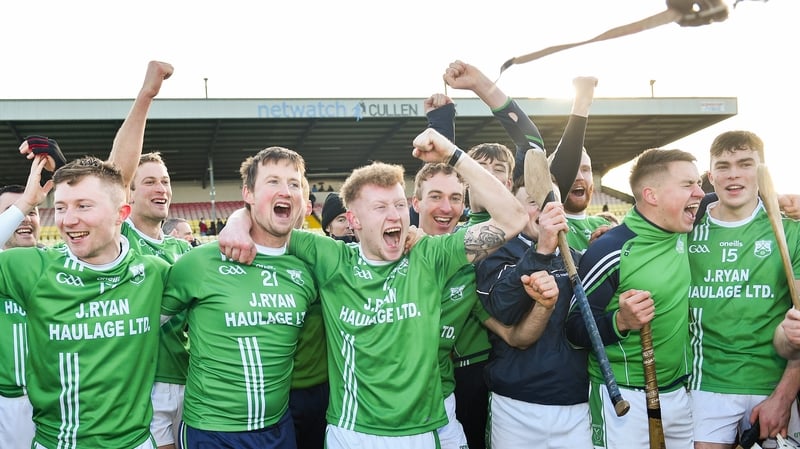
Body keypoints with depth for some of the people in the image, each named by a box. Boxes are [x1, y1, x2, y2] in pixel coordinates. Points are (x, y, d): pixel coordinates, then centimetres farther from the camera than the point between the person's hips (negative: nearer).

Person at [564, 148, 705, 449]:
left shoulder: (685, 234, 0)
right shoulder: (610, 252, -19)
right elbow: (574, 328, -13)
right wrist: (620, 322, -31)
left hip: (679, 391, 7)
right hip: (624, 398, -6)